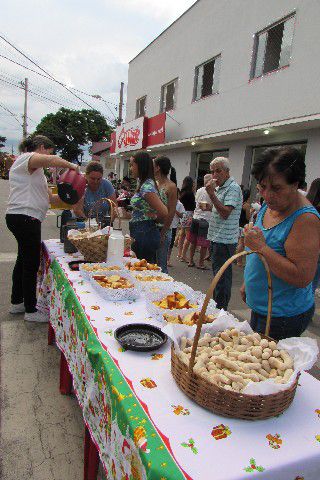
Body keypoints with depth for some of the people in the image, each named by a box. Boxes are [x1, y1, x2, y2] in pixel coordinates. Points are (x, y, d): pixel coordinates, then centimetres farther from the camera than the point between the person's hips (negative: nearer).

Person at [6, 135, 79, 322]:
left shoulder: (36, 170, 24)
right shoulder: (26, 158, -7)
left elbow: (49, 197, 19)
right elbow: (51, 160, -30)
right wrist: (70, 165, -15)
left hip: (24, 220, 11)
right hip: (24, 217, -11)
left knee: (23, 260, 18)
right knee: (31, 264, -5)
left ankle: (17, 302, 31)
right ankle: (30, 310, 4)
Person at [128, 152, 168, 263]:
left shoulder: (147, 187, -17)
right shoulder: (144, 184, 12)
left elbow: (164, 213, -22)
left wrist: (154, 218, -5)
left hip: (144, 234, -10)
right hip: (142, 233, 10)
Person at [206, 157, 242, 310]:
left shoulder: (233, 188, -13)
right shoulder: (220, 188, 17)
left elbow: (225, 213, -24)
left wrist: (212, 194, -25)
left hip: (225, 240, -10)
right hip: (217, 238, 10)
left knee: (222, 275, -4)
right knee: (218, 272, 18)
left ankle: (221, 307, 4)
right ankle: (217, 301, 31)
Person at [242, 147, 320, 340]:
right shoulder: (269, 206, 3)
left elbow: (302, 277, -29)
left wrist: (262, 248, -29)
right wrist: (248, 283, 21)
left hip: (284, 316, -8)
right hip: (260, 307, 9)